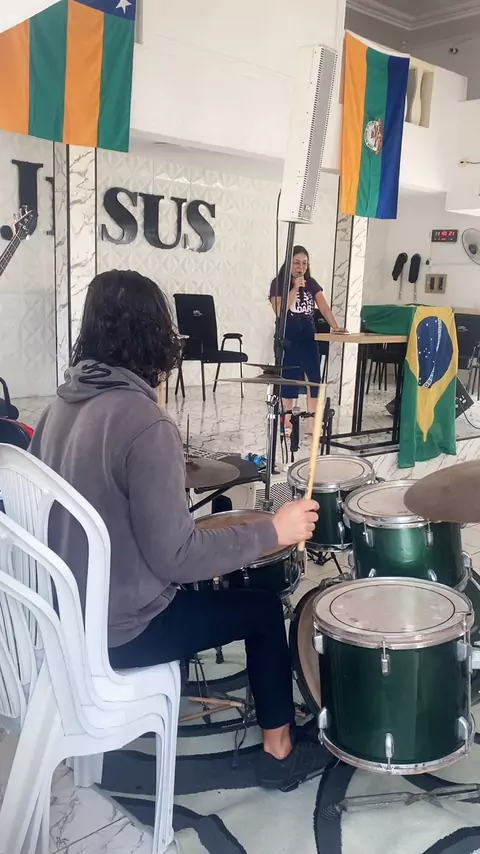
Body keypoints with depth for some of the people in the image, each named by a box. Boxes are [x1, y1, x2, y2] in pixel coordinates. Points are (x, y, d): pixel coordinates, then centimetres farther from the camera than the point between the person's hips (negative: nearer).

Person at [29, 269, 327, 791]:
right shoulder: (145, 425, -27)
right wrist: (273, 532, -17)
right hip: (117, 630, -8)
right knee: (262, 607, 9)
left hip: (69, 607, 8)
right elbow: (175, 556, -27)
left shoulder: (63, 403, -3)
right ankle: (279, 752, 25)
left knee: (186, 585, 31)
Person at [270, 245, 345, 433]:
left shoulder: (311, 284, 10)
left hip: (308, 337, 5)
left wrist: (335, 326, -12)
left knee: (314, 378, -1)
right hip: (288, 338, -4)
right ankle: (287, 420, 8)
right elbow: (280, 311, -16)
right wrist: (295, 288, -19)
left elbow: (323, 307, 2)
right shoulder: (278, 283, -4)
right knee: (289, 378, -2)